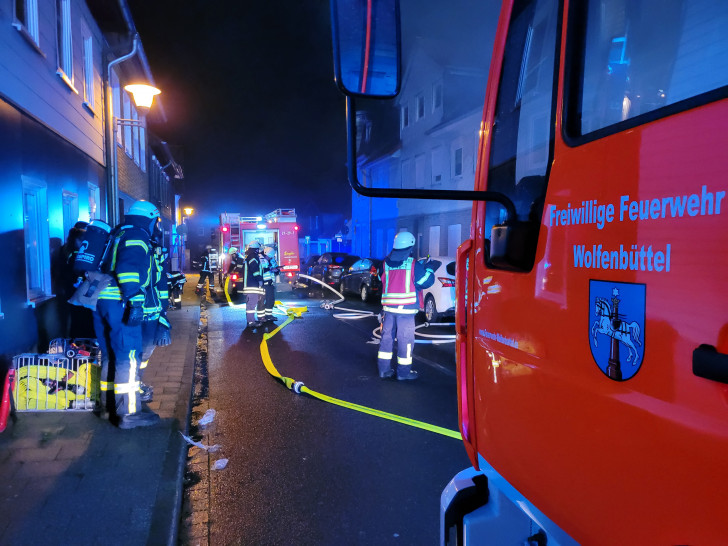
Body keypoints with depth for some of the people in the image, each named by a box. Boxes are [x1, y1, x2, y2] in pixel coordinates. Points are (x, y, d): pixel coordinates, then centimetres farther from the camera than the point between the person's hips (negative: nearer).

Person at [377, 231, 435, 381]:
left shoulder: (385, 263, 4)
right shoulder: (413, 264, -10)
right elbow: (426, 281, -3)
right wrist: (429, 268, 13)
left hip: (388, 307, 5)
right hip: (406, 308, -5)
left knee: (387, 336, 13)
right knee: (405, 339, 4)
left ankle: (384, 369, 19)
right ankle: (403, 372, 11)